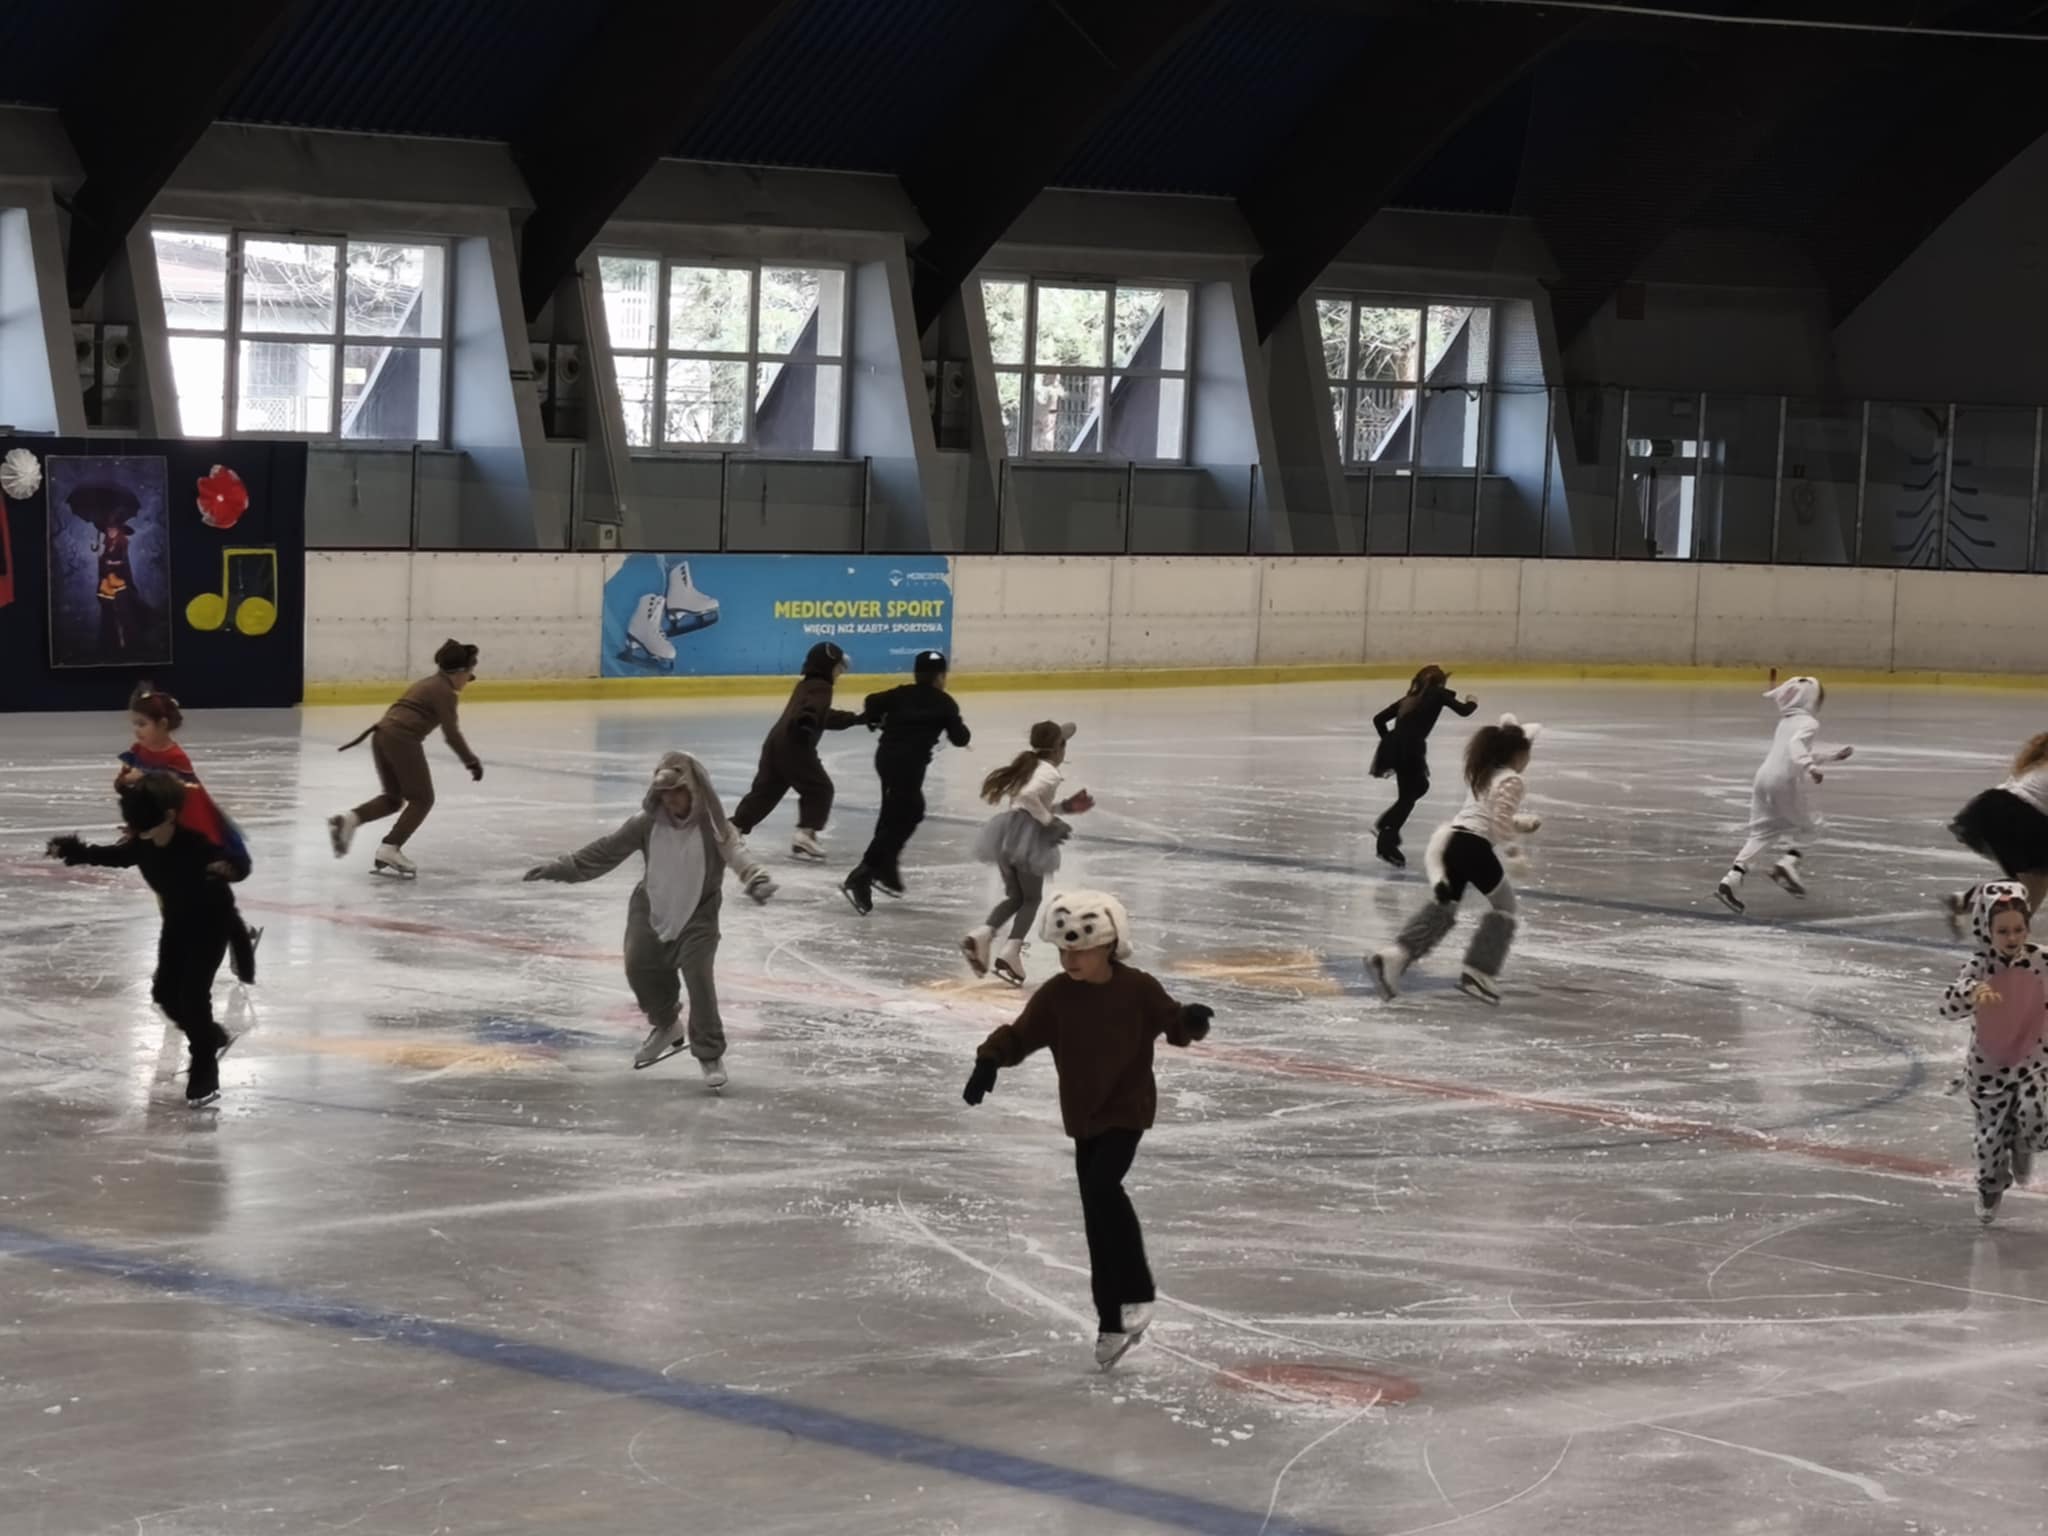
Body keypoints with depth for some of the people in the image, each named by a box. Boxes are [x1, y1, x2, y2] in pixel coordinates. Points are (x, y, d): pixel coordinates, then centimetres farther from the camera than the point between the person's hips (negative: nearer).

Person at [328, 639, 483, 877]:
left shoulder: (427, 684, 25)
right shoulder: (445, 691, -3)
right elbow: (451, 733, -9)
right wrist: (471, 761, -4)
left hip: (382, 736, 9)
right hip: (402, 740, -9)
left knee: (394, 798, 19)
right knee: (422, 799, 3)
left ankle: (348, 819, 0)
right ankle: (389, 850, -4)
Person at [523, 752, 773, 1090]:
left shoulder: (712, 826, -20)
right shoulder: (647, 823, -11)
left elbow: (736, 852, -35)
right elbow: (606, 850, -4)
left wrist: (756, 880, -56)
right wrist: (561, 867, -5)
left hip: (697, 915, -4)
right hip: (651, 910, 4)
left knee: (699, 980, -12)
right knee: (639, 967, 4)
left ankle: (710, 1055, 2)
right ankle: (665, 1025, 35)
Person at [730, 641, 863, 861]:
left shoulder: (806, 685, 29)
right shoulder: (820, 687, -2)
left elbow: (826, 717, 40)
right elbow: (814, 708, -27)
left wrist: (855, 719, 44)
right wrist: (807, 721, -48)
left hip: (776, 743, 9)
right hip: (795, 746, -9)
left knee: (764, 791, 11)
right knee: (820, 788, 0)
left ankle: (734, 829, 6)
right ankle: (805, 835, -8)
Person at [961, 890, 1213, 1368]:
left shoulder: (1138, 990, -10)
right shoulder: (1055, 995, -5)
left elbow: (1175, 1027, -1)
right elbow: (1020, 1035, -7)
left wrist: (1192, 1020, -24)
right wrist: (989, 1061, -25)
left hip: (1127, 1109, -4)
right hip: (1083, 1116, 4)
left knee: (1101, 1186, -27)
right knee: (1098, 1220, 8)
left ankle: (1138, 1293, -15)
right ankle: (1112, 1322, 19)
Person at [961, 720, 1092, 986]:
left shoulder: (1027, 765, 19)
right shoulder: (1049, 773, -8)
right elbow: (1028, 795, -26)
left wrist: (1064, 807, 22)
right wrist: (1050, 821, -17)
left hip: (1007, 832, 8)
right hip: (1027, 834, -8)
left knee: (1015, 896, 17)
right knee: (1032, 898, 5)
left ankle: (981, 936, -3)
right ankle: (1010, 953, -9)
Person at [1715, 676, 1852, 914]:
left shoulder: (1787, 721, 25)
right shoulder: (1809, 723, -1)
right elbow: (1797, 744, -23)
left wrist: (1832, 756, 47)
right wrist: (1809, 767, -38)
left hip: (1765, 776, 7)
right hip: (1786, 779, -7)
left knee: (1764, 832, 9)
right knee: (1808, 824, 12)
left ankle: (1733, 877, -7)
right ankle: (1789, 862, -11)